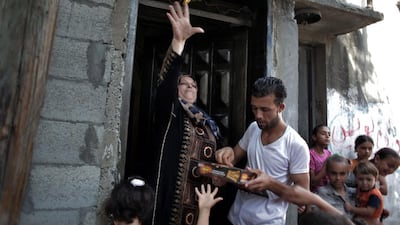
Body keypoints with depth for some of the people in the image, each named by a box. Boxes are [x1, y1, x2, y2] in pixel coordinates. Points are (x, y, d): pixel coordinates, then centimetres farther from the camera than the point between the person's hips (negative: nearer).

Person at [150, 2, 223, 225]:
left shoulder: (207, 122, 16)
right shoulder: (170, 112, -1)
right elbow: (166, 81, -20)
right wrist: (179, 41, -33)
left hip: (202, 192, 6)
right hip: (174, 192, -5)